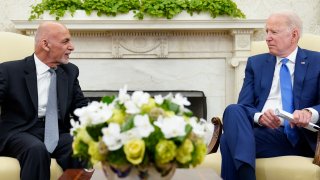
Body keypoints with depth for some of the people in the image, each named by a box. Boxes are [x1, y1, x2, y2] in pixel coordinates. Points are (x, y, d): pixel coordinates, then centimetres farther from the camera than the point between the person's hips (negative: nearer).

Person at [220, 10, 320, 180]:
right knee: (233, 110, -33)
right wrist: (259, 116, -17)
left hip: (301, 137, -3)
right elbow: (244, 105, 7)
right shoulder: (255, 63, 18)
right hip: (264, 131, 3)